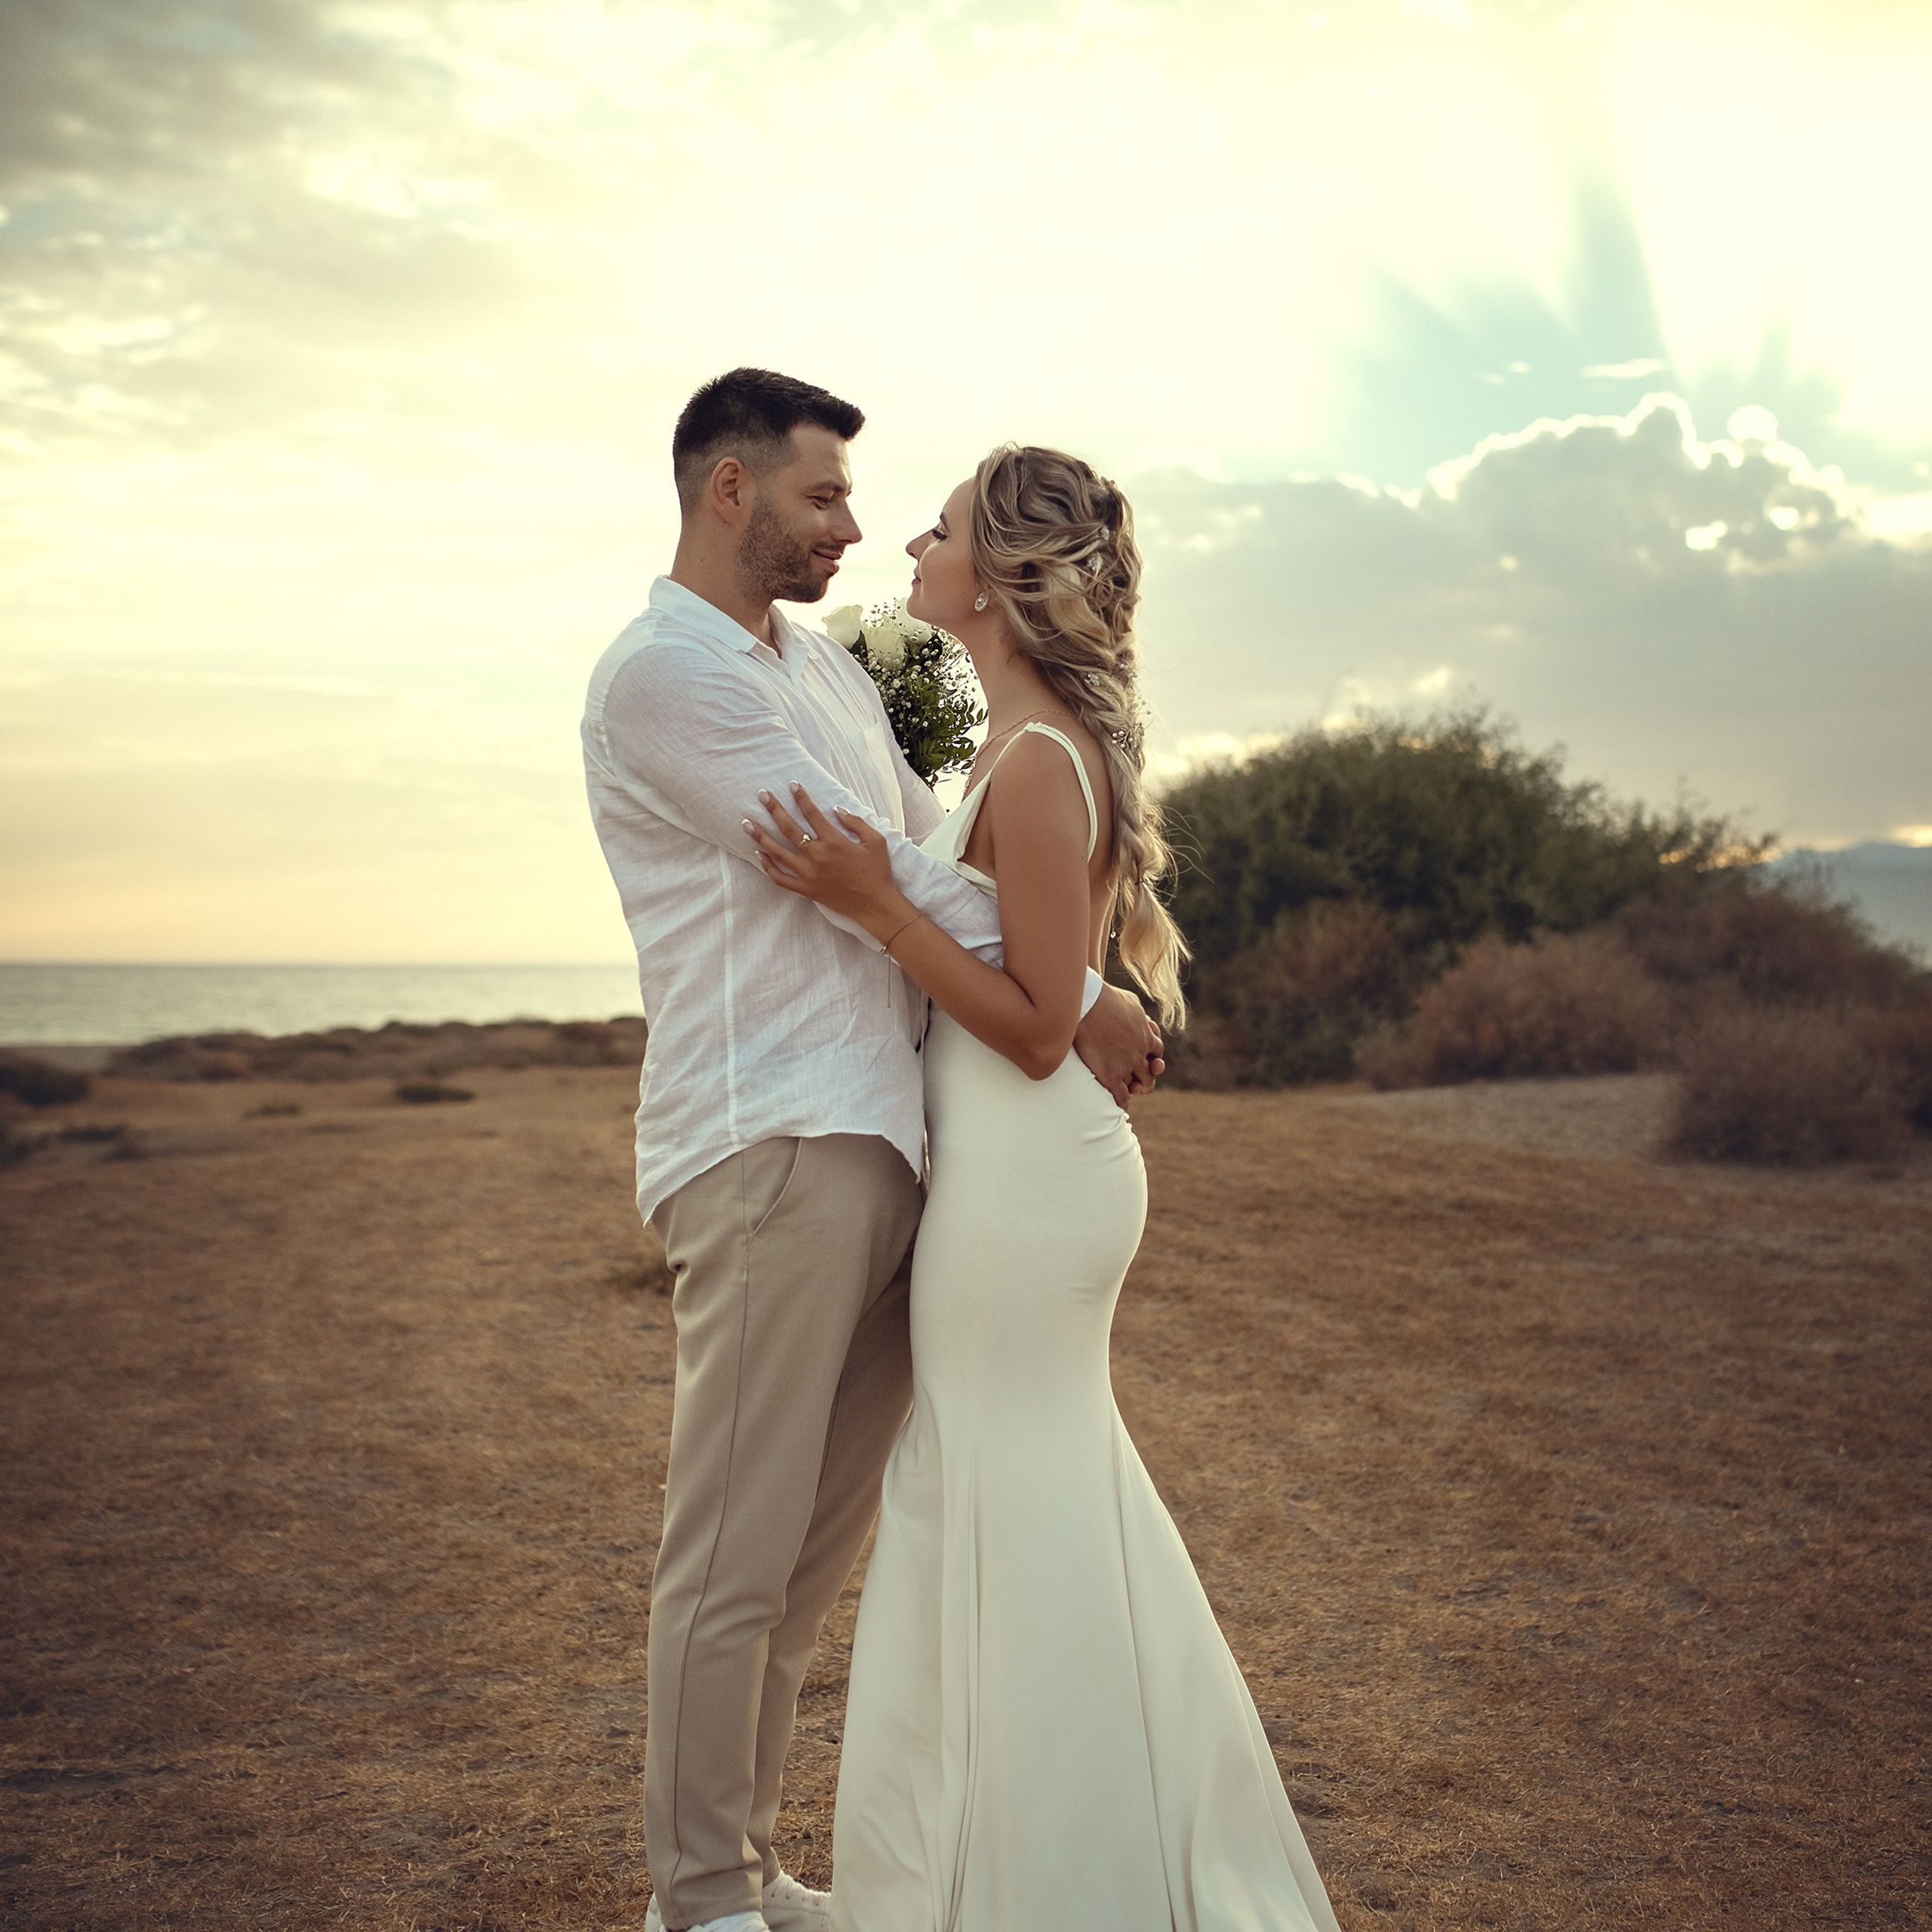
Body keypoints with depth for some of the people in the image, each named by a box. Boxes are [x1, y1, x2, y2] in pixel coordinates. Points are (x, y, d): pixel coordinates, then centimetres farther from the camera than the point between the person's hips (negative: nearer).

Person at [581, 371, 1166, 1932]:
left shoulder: (828, 665, 20)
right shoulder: (658, 675, -8)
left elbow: (933, 845, 23)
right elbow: (870, 870, -11)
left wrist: (1096, 985, 9)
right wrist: (1076, 1002, -7)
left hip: (883, 1141, 9)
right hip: (771, 1150, -9)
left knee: (821, 1543, 14)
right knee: (735, 1554, 1)